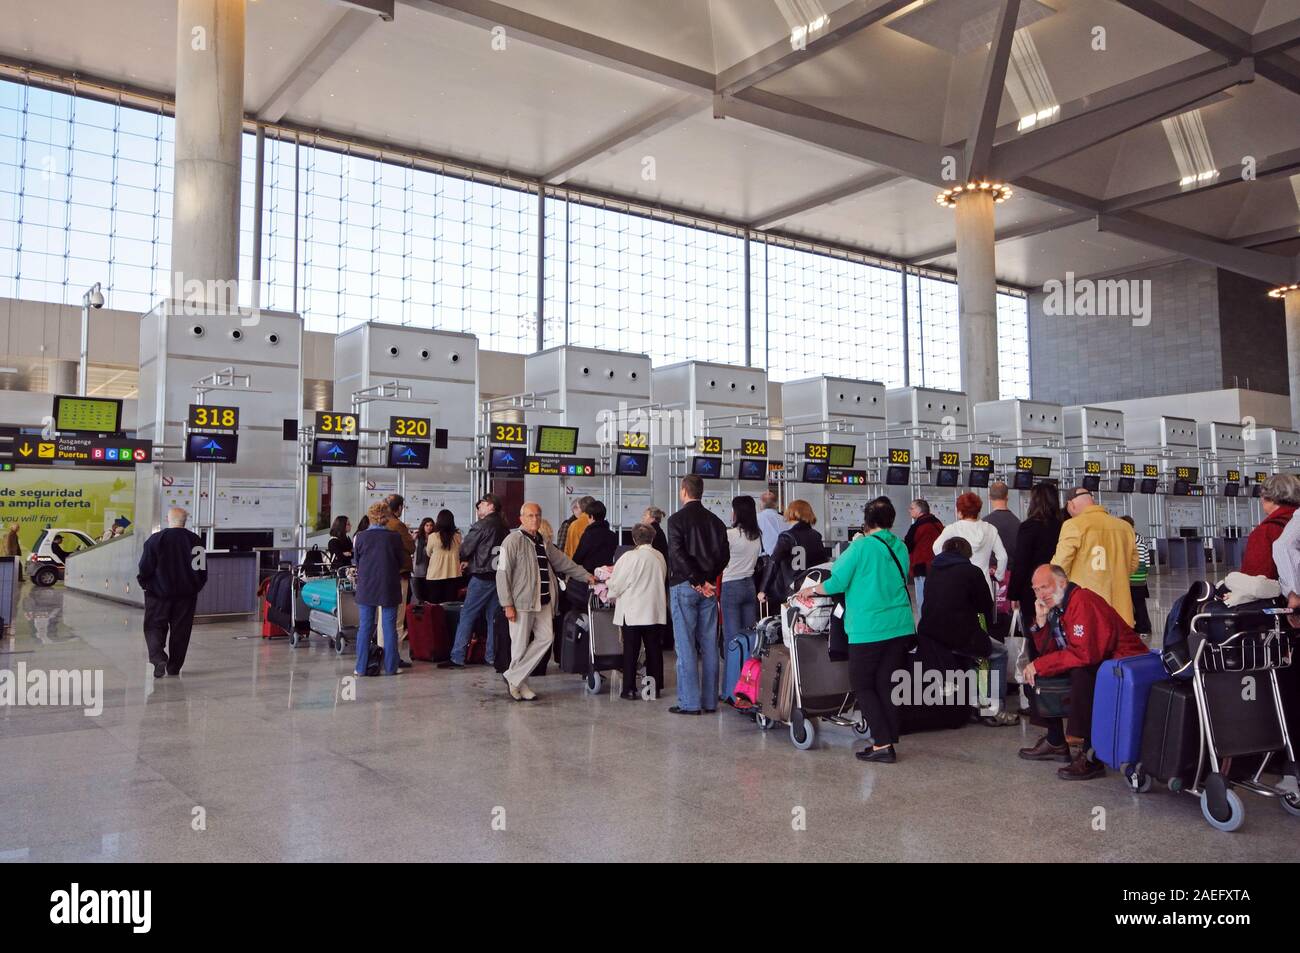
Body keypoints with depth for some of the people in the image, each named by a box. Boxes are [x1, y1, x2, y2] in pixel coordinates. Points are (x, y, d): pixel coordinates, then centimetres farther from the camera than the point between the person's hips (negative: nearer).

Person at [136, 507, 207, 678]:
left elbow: (145, 568, -7)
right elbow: (202, 569, 3)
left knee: (154, 627, 9)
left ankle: (159, 658, -12)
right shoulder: (195, 541, -3)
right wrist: (195, 587, 16)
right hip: (186, 594, 2)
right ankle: (174, 667, 15)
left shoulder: (155, 539, -9)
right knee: (180, 631, 10)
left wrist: (145, 585, 10)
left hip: (158, 593, -2)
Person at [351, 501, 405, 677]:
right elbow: (402, 561, 1)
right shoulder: (395, 537, -10)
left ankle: (361, 667, 10)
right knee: (389, 628, 6)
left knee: (364, 627, 9)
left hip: (366, 588, 1)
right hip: (389, 588, -1)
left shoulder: (360, 537, -6)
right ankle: (391, 667, 8)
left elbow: (356, 561, 6)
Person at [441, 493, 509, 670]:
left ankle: (457, 657, -4)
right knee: (493, 617, 11)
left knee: (467, 616, -3)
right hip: (499, 576, 7)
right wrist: (470, 561, 14)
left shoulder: (482, 525, -11)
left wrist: (464, 560, 16)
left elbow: (465, 548, -5)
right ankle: (493, 656, 12)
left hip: (482, 577, -7)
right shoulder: (503, 526, 11)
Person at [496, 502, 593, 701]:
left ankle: (514, 677, 9)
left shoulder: (544, 542, 16)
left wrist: (586, 576, 19)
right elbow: (503, 573, -11)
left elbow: (563, 562, 24)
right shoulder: (513, 541, -8)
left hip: (543, 601, 7)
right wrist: (508, 604, -15)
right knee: (520, 644, 0)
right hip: (521, 602, -7)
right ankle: (519, 684, 17)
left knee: (546, 638, -1)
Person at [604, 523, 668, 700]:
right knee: (654, 649, 10)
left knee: (631, 651, 2)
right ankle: (655, 687, 14)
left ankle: (629, 689, 3)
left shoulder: (630, 557, -13)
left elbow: (616, 583, -7)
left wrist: (613, 595, 13)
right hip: (655, 611, 4)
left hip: (632, 611, -4)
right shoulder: (660, 557, 1)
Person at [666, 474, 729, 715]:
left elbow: (678, 554, -16)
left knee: (686, 645, -2)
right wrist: (708, 579, 4)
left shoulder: (677, 519, -7)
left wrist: (698, 582, -12)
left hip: (684, 586, -5)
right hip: (709, 588, 5)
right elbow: (724, 555, 7)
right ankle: (709, 701, 13)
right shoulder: (715, 521, 10)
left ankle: (690, 702, -1)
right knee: (709, 645, 8)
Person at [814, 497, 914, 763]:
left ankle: (882, 744, -1)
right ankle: (890, 742, 14)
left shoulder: (860, 546, -11)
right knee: (886, 685, 12)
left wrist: (812, 589, 7)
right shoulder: (900, 547, 6)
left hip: (869, 628, -6)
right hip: (900, 626, 6)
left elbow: (837, 583, -10)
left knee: (862, 684, 5)